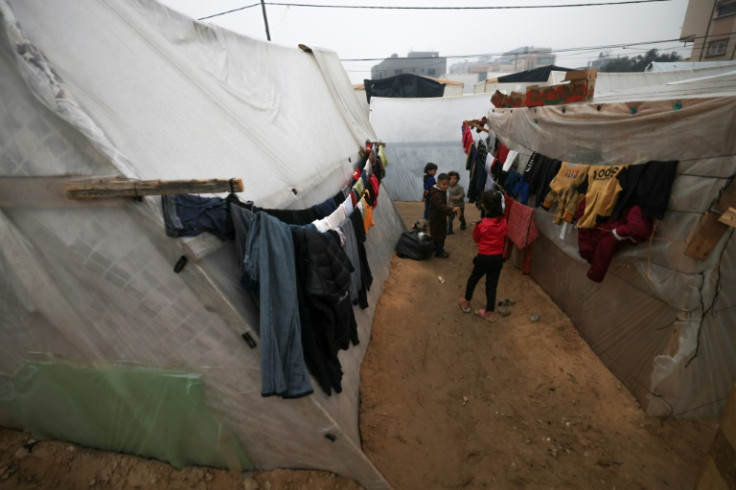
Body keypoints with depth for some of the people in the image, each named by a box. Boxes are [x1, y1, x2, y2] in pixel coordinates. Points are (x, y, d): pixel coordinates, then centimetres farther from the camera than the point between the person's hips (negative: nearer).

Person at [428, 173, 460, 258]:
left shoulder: (442, 192, 6)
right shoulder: (436, 195, -28)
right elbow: (441, 206, -40)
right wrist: (452, 209, -50)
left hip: (441, 217, 10)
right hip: (436, 218, -10)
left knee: (442, 234, 21)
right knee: (438, 234, 0)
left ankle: (439, 249, 37)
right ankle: (439, 252, 13)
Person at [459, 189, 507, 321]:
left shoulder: (481, 224, -19)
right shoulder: (503, 222, -7)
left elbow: (476, 239, -2)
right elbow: (504, 239, 6)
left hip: (484, 258, -3)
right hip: (498, 258, 4)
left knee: (473, 279, 19)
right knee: (492, 285, 13)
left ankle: (466, 303, 36)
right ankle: (490, 313, 24)